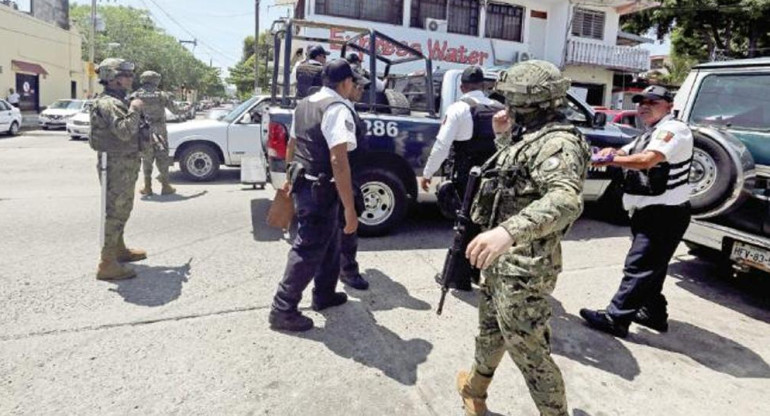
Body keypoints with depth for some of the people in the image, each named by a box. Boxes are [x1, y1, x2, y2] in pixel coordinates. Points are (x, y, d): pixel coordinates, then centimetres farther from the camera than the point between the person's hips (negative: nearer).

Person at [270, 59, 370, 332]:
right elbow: (338, 160, -26)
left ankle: (324, 294, 35)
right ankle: (283, 309, 10)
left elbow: (294, 144, 20)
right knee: (309, 249, 1)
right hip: (321, 190, -9)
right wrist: (349, 208, -25)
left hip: (303, 184, 10)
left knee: (329, 243, 22)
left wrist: (292, 179, 32)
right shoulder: (338, 109, -18)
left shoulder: (304, 104, 11)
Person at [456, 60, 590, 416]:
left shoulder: (558, 142, -21)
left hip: (524, 267, -10)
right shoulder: (529, 135, 10)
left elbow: (566, 200, -39)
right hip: (500, 258, 10)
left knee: (528, 349, 2)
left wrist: (509, 231, -55)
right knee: (490, 330, 26)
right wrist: (504, 137, 14)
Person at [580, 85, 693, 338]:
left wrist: (609, 159, -22)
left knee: (638, 267, -8)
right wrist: (610, 152, -14)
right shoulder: (648, 135, 19)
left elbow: (647, 160, -27)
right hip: (649, 213, 10)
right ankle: (654, 314, 31)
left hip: (665, 214, -10)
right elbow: (624, 154, 9)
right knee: (651, 267, 18)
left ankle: (615, 318, -4)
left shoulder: (673, 129, -12)